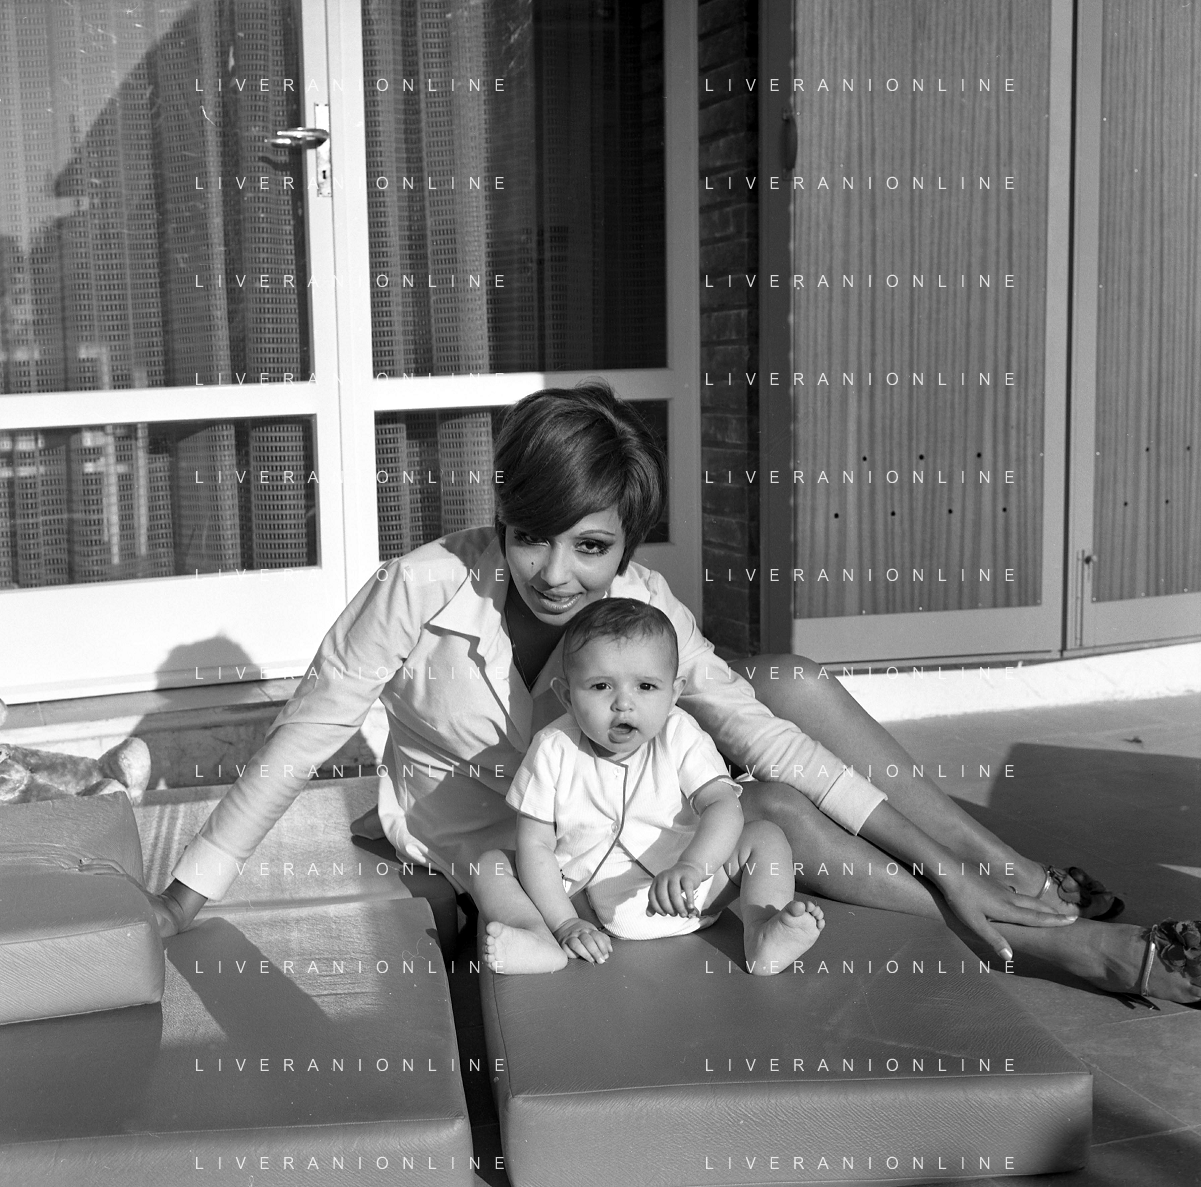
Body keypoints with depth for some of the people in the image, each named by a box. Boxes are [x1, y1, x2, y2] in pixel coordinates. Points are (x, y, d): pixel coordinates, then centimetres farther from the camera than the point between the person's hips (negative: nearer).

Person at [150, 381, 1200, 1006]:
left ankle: (1036, 886, -8)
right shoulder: (424, 590, -30)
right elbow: (304, 737, -22)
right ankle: (1075, 947, -13)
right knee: (782, 823, -24)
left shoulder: (639, 601, -19)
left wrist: (942, 862, -24)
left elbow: (768, 737, -19)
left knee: (789, 679, -17)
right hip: (482, 837, -4)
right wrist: (187, 895, -19)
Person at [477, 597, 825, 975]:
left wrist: (691, 867, -42)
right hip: (580, 893, 0)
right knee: (488, 865, -15)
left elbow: (724, 808, -23)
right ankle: (542, 941, -37)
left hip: (679, 895, 1)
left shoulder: (680, 738, -11)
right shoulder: (554, 749, -12)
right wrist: (564, 923, -21)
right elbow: (535, 845, -10)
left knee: (765, 837, -12)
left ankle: (762, 938, -29)